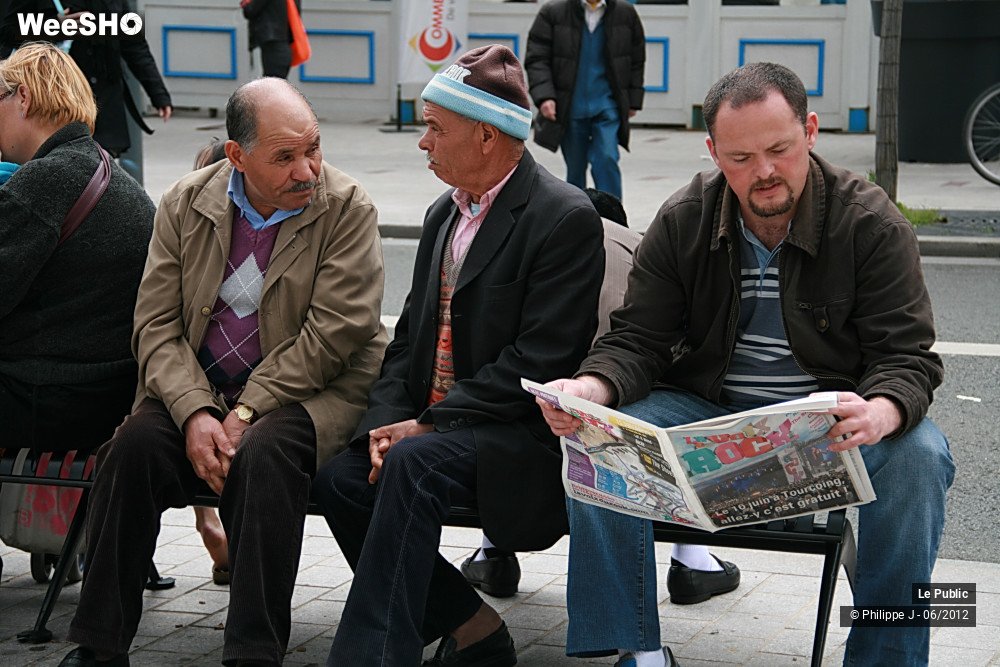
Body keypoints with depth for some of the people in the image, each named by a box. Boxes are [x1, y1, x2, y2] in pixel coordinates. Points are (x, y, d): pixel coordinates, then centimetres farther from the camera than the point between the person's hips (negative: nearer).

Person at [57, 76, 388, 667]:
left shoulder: (347, 208, -8)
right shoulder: (186, 203, 3)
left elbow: (332, 334, -14)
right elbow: (157, 325, 0)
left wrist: (246, 412, -20)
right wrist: (196, 412, -17)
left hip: (310, 390, -3)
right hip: (198, 388, 3)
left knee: (262, 456, -34)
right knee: (134, 446, -24)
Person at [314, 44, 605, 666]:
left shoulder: (565, 217, -11)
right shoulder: (444, 214, 16)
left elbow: (539, 359, -17)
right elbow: (409, 336, 16)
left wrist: (427, 426, -17)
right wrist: (387, 422, -4)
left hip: (520, 432, -8)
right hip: (432, 423, 8)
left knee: (415, 463, -32)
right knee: (339, 480, -16)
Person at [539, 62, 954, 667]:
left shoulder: (873, 224, -8)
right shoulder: (682, 223, 0)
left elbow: (906, 356, -12)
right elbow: (638, 340, 0)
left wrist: (880, 412, -38)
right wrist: (591, 388, -25)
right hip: (706, 407, 2)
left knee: (918, 456, -32)